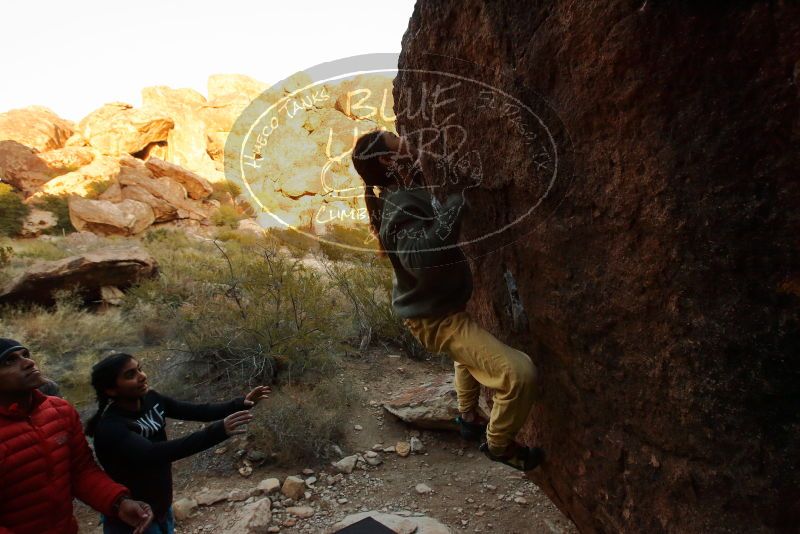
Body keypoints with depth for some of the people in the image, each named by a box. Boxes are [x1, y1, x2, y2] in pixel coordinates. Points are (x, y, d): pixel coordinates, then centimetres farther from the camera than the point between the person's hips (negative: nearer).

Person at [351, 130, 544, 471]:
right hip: (435, 317, -11)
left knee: (472, 349, 39)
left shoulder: (404, 196, 3)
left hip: (437, 306, 11)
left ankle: (469, 417, 50)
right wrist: (456, 199, -39)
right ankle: (499, 445, 6)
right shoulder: (400, 208, -28)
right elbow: (423, 256, -46)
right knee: (520, 373, -20)